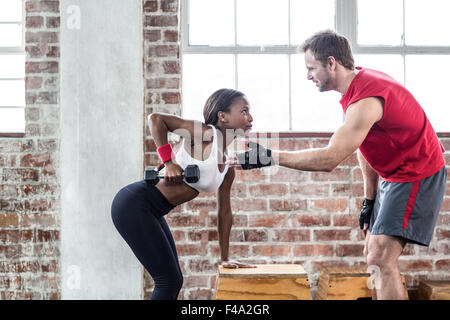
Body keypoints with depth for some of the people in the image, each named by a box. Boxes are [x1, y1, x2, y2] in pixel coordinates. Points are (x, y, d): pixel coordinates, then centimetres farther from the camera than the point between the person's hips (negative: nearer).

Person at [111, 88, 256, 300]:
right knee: (169, 281, -8)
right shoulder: (206, 134, -13)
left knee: (173, 281, 14)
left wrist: (225, 258, 19)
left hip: (152, 212, 9)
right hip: (133, 204, -9)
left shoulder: (228, 168, 10)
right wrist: (168, 162, -21)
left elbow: (224, 212, 17)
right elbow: (156, 118, -18)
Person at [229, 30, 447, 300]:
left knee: (381, 259, -16)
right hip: (394, 175, 10)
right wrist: (369, 199, 12)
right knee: (373, 256, 12)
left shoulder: (366, 100, -28)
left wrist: (270, 157, -30)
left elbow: (329, 159, -33)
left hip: (418, 176, -10)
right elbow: (365, 147, 12)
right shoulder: (359, 84, 4)